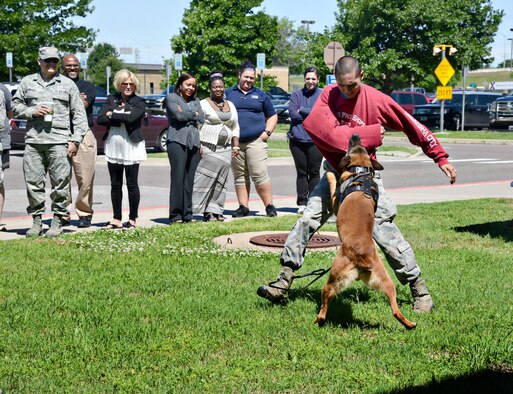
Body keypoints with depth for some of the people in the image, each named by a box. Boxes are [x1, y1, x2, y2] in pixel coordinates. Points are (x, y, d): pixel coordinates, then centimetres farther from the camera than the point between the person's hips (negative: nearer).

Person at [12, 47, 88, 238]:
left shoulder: (68, 84, 9)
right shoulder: (27, 82, 14)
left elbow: (79, 114, 7)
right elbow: (16, 106, 17)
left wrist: (75, 140, -1)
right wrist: (33, 111, -3)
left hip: (59, 141, -2)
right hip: (33, 141, 2)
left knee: (60, 183, -3)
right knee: (33, 183, 2)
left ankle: (57, 221, 7)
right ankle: (36, 220, 12)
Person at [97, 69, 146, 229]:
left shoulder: (138, 102, -2)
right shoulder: (111, 99, 7)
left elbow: (131, 117, -22)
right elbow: (100, 120, -5)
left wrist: (112, 115, -10)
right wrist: (121, 119, -14)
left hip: (131, 147, -4)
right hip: (113, 148, 4)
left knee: (132, 185, 3)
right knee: (115, 185, 9)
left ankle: (133, 219, 11)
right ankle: (116, 219, 17)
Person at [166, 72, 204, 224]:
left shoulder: (196, 101, 24)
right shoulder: (172, 98, 7)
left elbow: (201, 118, 9)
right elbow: (178, 114, -8)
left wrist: (186, 114, -2)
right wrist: (194, 114, 5)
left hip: (194, 143, 5)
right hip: (177, 141, -5)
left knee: (190, 180, 2)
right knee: (178, 178, -9)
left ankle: (187, 214, 6)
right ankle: (175, 215, -8)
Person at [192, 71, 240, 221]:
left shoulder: (230, 105, 17)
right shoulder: (203, 104, 1)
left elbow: (235, 127, 21)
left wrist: (235, 146, 12)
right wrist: (198, 146, -14)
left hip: (225, 150, 5)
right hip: (208, 148, -5)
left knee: (220, 182, 4)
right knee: (204, 180, -10)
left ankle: (215, 210, 8)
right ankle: (206, 211, -8)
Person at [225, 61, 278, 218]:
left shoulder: (260, 95, 12)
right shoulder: (229, 93, 11)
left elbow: (272, 116, 18)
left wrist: (267, 132, 3)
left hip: (256, 141, -2)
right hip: (235, 142, 2)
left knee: (260, 175, -10)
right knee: (240, 177, 6)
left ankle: (270, 206, -4)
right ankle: (243, 207, 12)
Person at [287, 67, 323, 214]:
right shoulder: (296, 94, 10)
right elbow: (292, 113, -4)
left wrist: (302, 110, -6)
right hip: (297, 139, 1)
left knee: (314, 172, 1)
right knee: (301, 172, 4)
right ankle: (302, 203, 8)